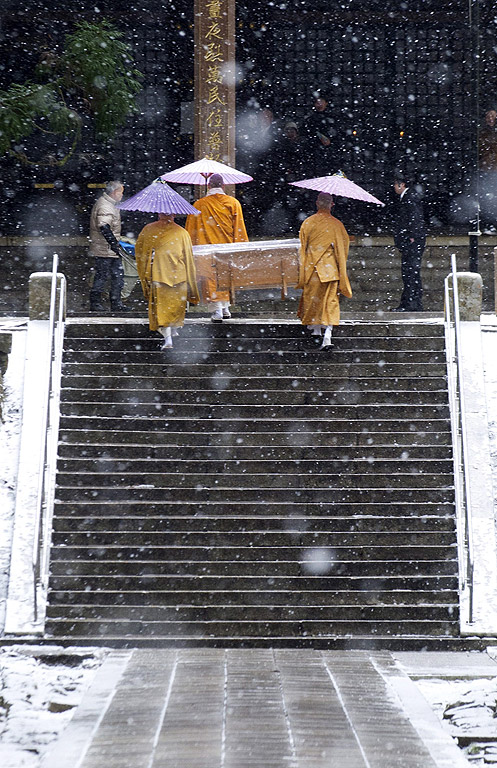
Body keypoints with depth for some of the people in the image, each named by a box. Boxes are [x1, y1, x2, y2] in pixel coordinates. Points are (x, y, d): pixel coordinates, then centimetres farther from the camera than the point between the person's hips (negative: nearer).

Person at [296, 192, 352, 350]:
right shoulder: (337, 225, -2)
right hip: (331, 269, 0)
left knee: (312, 299, 16)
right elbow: (343, 249, 3)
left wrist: (301, 269, 8)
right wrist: (341, 270, 15)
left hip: (312, 267, 0)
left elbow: (302, 246, 0)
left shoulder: (308, 223, -4)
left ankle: (316, 330, 26)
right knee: (330, 301, 0)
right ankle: (327, 335, -13)